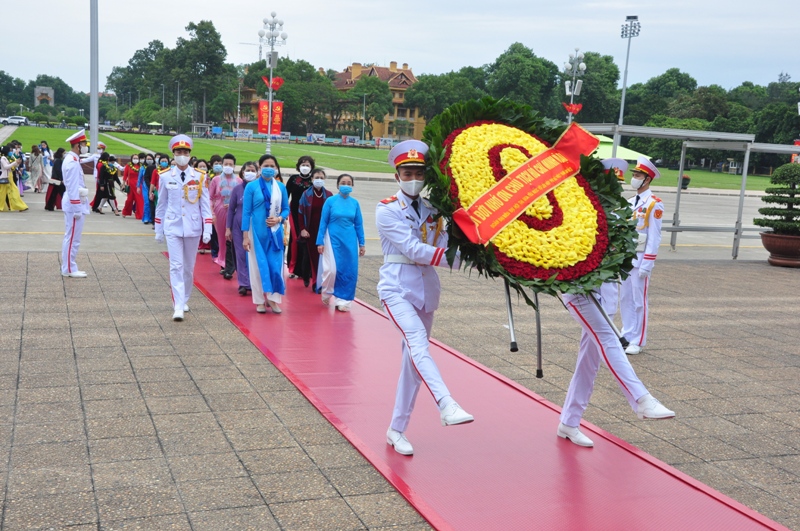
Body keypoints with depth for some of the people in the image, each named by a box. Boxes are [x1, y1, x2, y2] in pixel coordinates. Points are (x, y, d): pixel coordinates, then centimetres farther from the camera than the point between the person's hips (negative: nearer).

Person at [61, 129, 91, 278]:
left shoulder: (72, 159, 14)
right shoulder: (72, 162, -18)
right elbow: (72, 188, -22)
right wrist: (76, 209, -21)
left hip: (76, 204, 11)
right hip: (74, 205, -11)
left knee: (72, 238, 14)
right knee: (72, 238, -4)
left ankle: (69, 267, 20)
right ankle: (69, 269, 1)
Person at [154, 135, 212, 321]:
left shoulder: (200, 177, -2)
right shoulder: (165, 176, -2)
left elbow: (205, 204, 0)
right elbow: (161, 204, 6)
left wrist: (207, 229, -6)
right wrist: (158, 230, 8)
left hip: (193, 227, 1)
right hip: (173, 227, -1)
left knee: (189, 267, 11)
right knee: (176, 266, -8)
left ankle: (184, 300, 28)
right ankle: (178, 306, -10)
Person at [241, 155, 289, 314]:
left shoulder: (281, 187, 4)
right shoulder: (251, 186, -4)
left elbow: (286, 209, 11)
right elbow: (246, 212, -4)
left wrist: (279, 219, -10)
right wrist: (245, 236, -8)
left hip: (275, 232, 2)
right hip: (257, 232, -2)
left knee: (276, 265, 1)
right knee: (258, 265, 4)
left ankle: (273, 298, 14)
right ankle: (260, 301, 13)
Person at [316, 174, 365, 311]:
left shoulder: (355, 203, 3)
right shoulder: (330, 201, -4)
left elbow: (359, 225, 8)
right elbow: (323, 222, -2)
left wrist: (361, 244, 6)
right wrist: (320, 242, -6)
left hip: (350, 241, 3)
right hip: (333, 239, -3)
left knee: (349, 271, 0)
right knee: (332, 269, -7)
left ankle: (342, 300, 13)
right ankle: (326, 294, 21)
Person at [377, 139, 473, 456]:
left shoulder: (432, 209, 9)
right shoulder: (387, 211, -7)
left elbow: (445, 248, 0)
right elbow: (414, 250, -17)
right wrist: (463, 259, -23)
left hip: (426, 290, 6)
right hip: (397, 289, -5)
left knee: (413, 359, 7)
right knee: (418, 345, -28)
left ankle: (396, 430, 16)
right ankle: (447, 406, -43)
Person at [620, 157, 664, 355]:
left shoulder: (654, 204, -9)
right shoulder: (630, 203, 12)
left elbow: (654, 236, -12)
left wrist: (647, 264, -16)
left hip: (641, 259, -7)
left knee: (639, 300, 0)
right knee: (625, 299, 10)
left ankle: (638, 341, 7)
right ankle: (627, 336, 19)